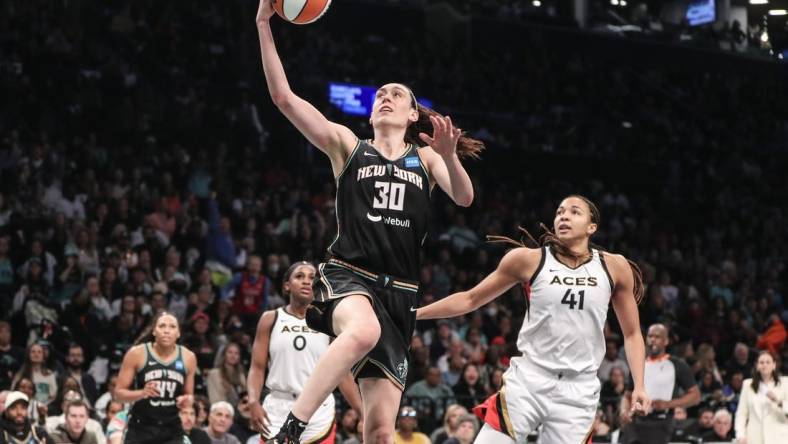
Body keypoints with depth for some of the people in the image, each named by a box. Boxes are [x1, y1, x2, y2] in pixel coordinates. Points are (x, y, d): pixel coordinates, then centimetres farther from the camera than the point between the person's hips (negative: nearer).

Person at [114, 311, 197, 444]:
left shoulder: (187, 357, 2)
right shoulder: (137, 354, -7)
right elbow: (119, 393, -5)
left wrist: (188, 400, -9)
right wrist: (143, 392, -24)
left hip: (172, 432, 2)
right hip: (141, 430, -2)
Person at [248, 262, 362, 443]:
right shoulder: (270, 319, 6)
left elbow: (342, 373, 8)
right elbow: (257, 367, 1)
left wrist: (363, 412, 2)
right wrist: (254, 402, -16)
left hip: (319, 413, 0)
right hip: (278, 410, 0)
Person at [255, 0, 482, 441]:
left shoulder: (425, 157, 16)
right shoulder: (347, 145, 12)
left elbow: (464, 197, -2)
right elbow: (283, 96, 3)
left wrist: (448, 155, -22)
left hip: (399, 291, 2)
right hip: (349, 274, -2)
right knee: (363, 331, -40)